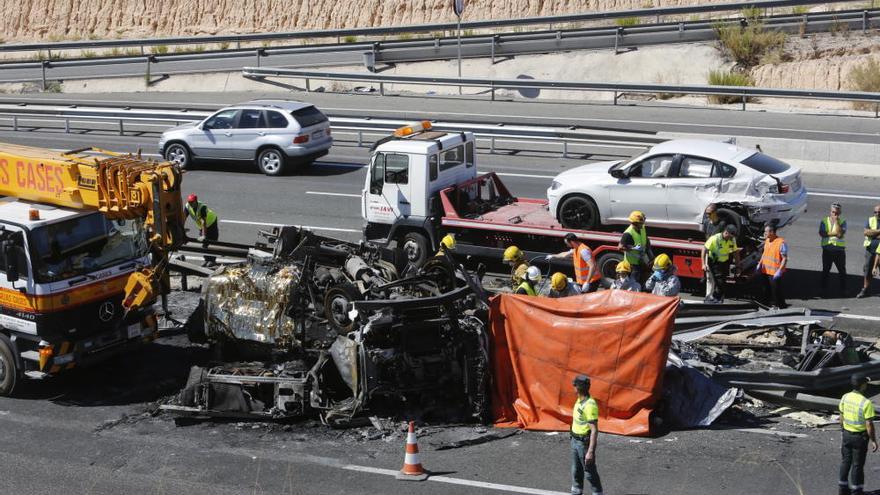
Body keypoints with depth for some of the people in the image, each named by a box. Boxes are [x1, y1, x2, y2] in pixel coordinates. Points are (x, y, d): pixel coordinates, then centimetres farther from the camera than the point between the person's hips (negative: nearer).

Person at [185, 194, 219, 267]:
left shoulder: (202, 207, -36)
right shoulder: (188, 206, -19)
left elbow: (203, 221, -40)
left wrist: (204, 235, -43)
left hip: (211, 223, -6)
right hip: (201, 226, 6)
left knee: (212, 241, -5)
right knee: (204, 243, 6)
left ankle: (213, 260, 2)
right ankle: (207, 259, 16)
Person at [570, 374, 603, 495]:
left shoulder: (590, 405, -26)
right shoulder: (579, 400, 3)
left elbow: (594, 430, -27)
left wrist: (590, 451, -28)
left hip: (585, 443, -9)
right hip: (575, 440, 9)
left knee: (590, 472, 2)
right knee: (576, 471, 18)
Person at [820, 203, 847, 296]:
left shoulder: (842, 221, 0)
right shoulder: (824, 221, 5)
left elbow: (840, 234, -16)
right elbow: (821, 234, -9)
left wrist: (836, 221, -13)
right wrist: (834, 233, -15)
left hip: (839, 250, -1)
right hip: (827, 249, 1)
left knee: (842, 271, 5)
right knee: (825, 270, 8)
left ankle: (843, 289, 14)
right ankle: (824, 289, 17)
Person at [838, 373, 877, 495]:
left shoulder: (845, 397, -7)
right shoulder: (866, 403, -25)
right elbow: (869, 425, -21)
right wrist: (873, 441, -10)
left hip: (847, 434, 5)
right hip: (860, 437, -5)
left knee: (845, 462, 18)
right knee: (857, 465, 7)